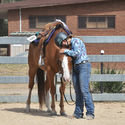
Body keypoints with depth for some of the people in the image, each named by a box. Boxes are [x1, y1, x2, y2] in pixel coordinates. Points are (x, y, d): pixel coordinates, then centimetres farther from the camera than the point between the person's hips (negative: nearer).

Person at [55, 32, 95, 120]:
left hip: (83, 66, -9)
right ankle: (78, 113, 10)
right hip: (75, 67, 9)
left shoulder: (76, 41, -8)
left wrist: (65, 51, -12)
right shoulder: (71, 45, 18)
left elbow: (77, 53, -20)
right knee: (78, 91, 7)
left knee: (84, 90, -14)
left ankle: (90, 113, -14)